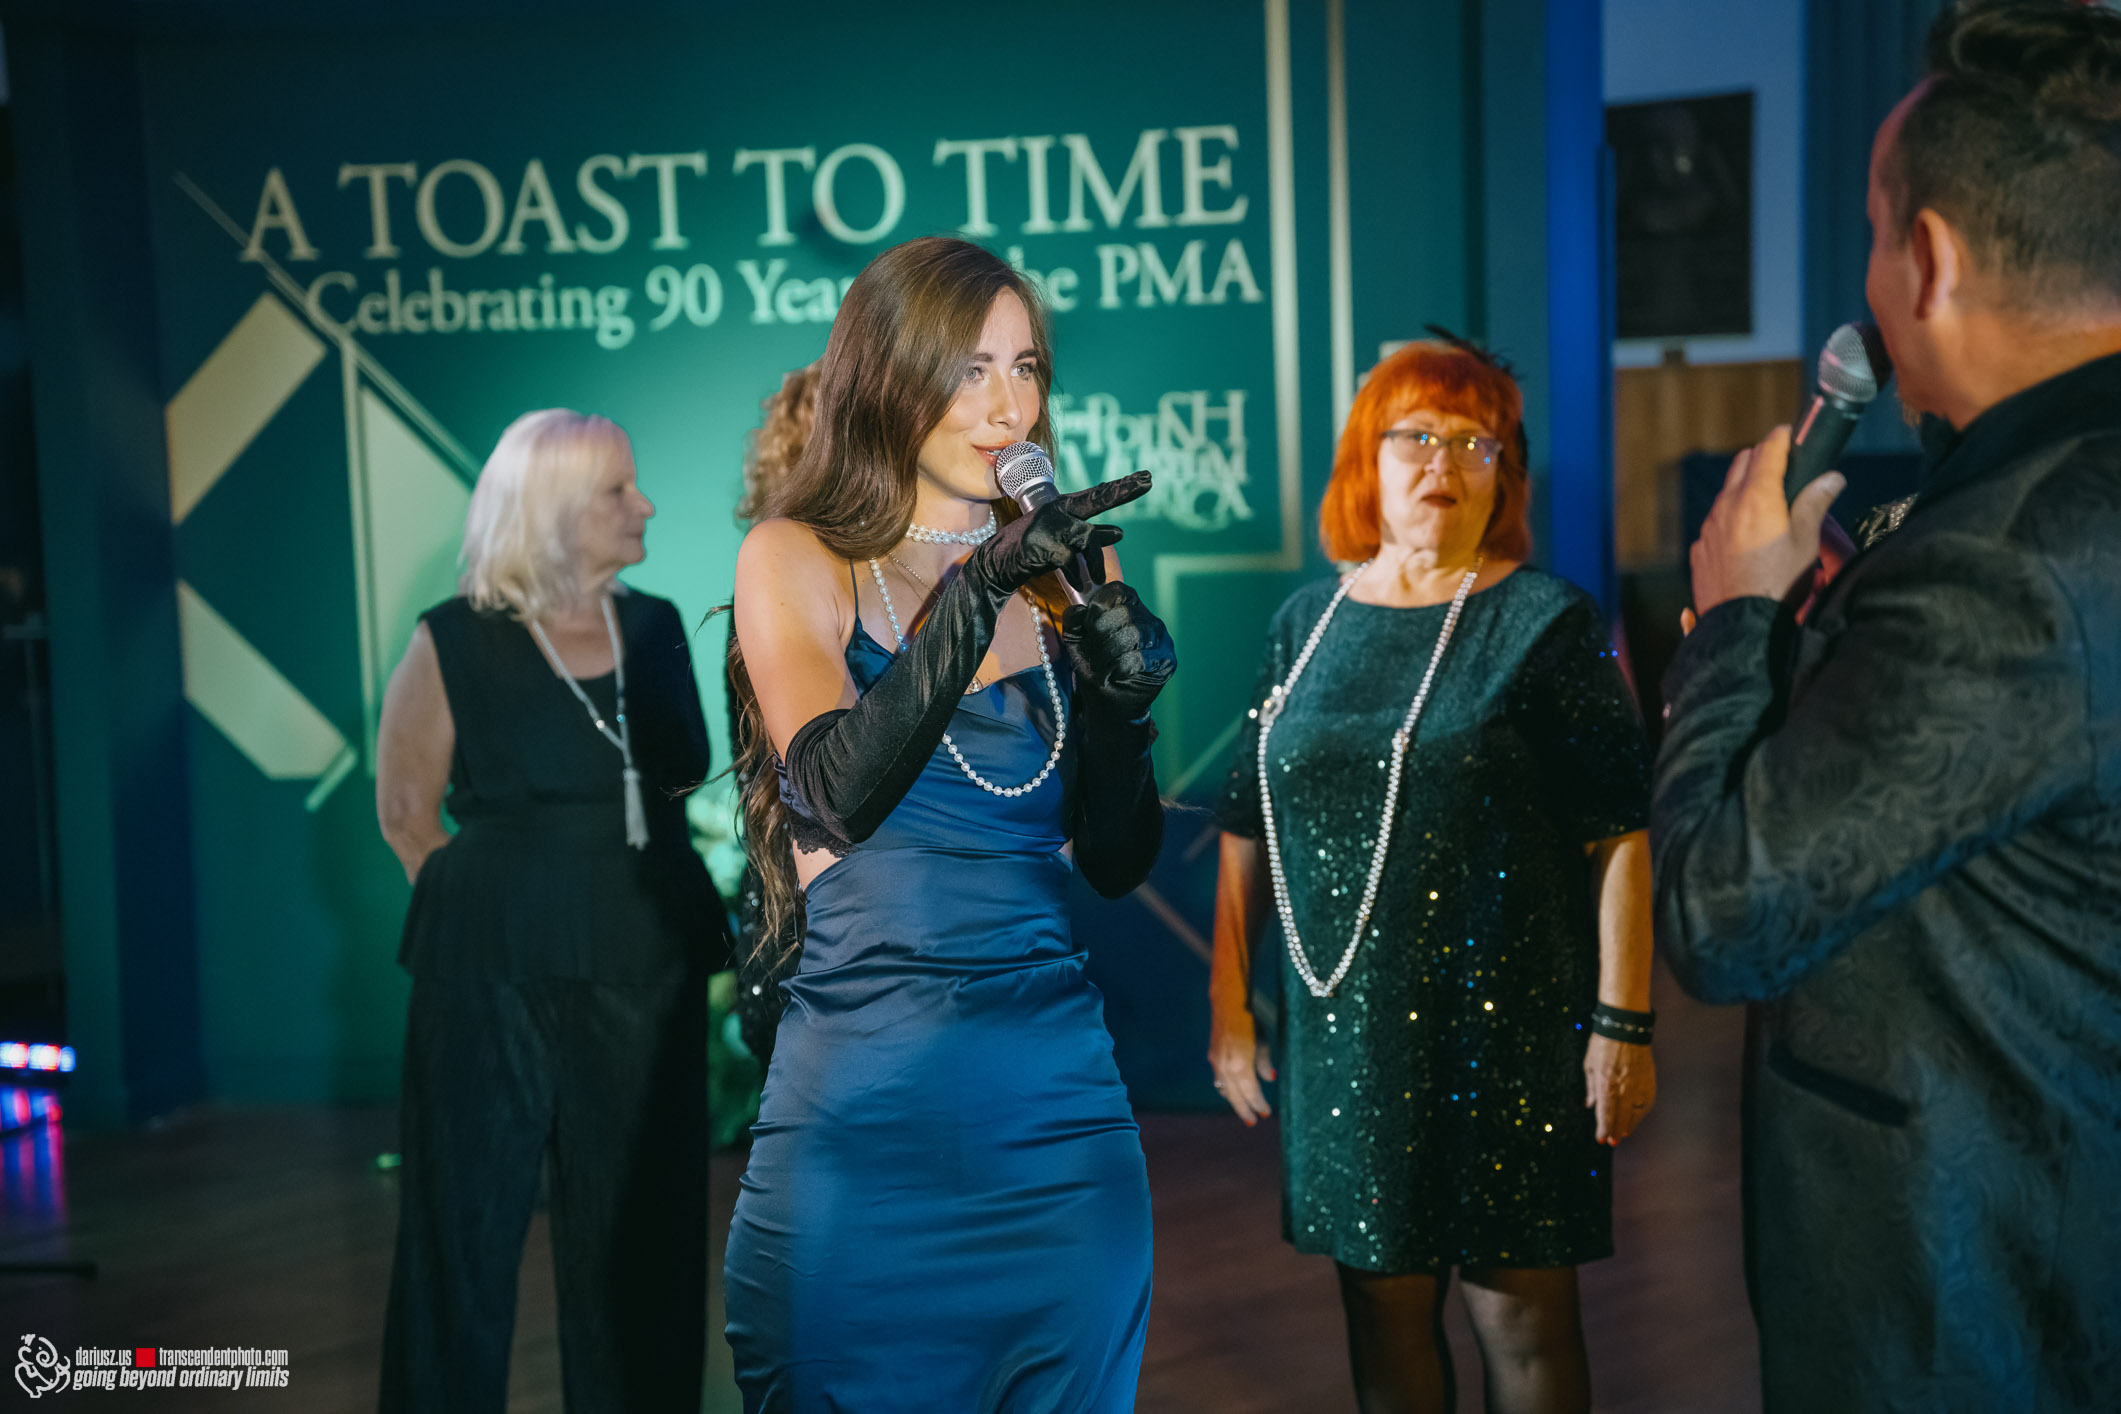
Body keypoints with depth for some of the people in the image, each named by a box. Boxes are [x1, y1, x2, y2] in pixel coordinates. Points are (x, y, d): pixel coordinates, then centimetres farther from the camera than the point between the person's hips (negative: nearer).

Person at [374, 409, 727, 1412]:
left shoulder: (655, 630, 5)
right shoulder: (453, 646, -7)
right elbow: (405, 812, 1)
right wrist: (500, 904, 5)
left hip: (646, 969, 4)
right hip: (494, 980, -4)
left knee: (642, 1227, 11)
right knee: (468, 1225, 4)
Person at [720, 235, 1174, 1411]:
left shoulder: (1052, 574, 9)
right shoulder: (797, 559, -1)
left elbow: (1117, 863, 9)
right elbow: (839, 791, -19)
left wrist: (1121, 706, -8)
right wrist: (980, 587, -24)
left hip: (1053, 1097, 4)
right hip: (861, 1101, -3)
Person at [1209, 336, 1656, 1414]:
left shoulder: (1547, 622, -3)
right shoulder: (1307, 623, 8)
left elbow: (1621, 832, -7)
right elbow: (1248, 828, 12)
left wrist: (1622, 1022, -12)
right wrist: (1228, 1002, 9)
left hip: (1507, 1029, -3)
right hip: (1346, 1030, 4)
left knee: (1518, 1305, 4)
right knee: (1381, 1295, 12)